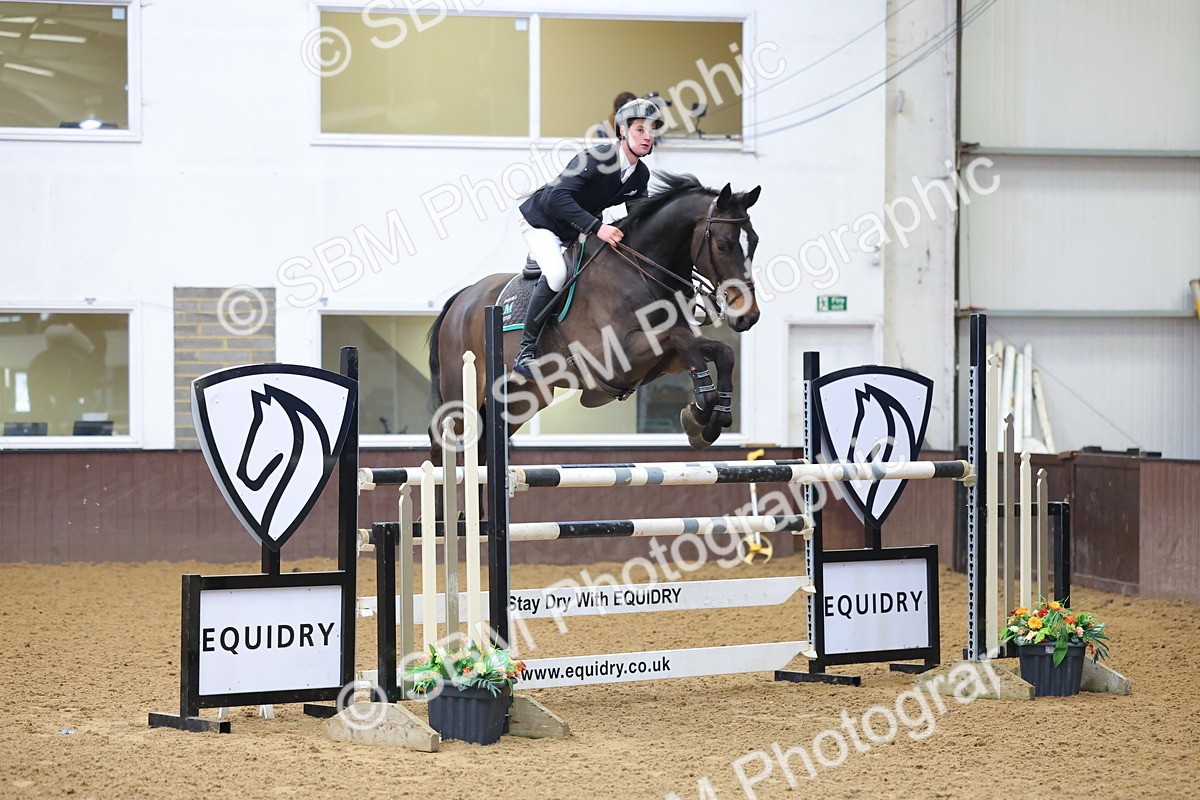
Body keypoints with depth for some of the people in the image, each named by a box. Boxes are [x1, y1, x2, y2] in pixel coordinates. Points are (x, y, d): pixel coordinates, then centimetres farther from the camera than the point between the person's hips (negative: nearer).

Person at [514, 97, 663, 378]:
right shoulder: (596, 158, -30)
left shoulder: (641, 175, -6)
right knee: (557, 272, -32)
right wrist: (597, 228, -47)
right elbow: (557, 198, -39)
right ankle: (526, 350, -24)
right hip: (541, 222, -8)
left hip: (578, 232, 8)